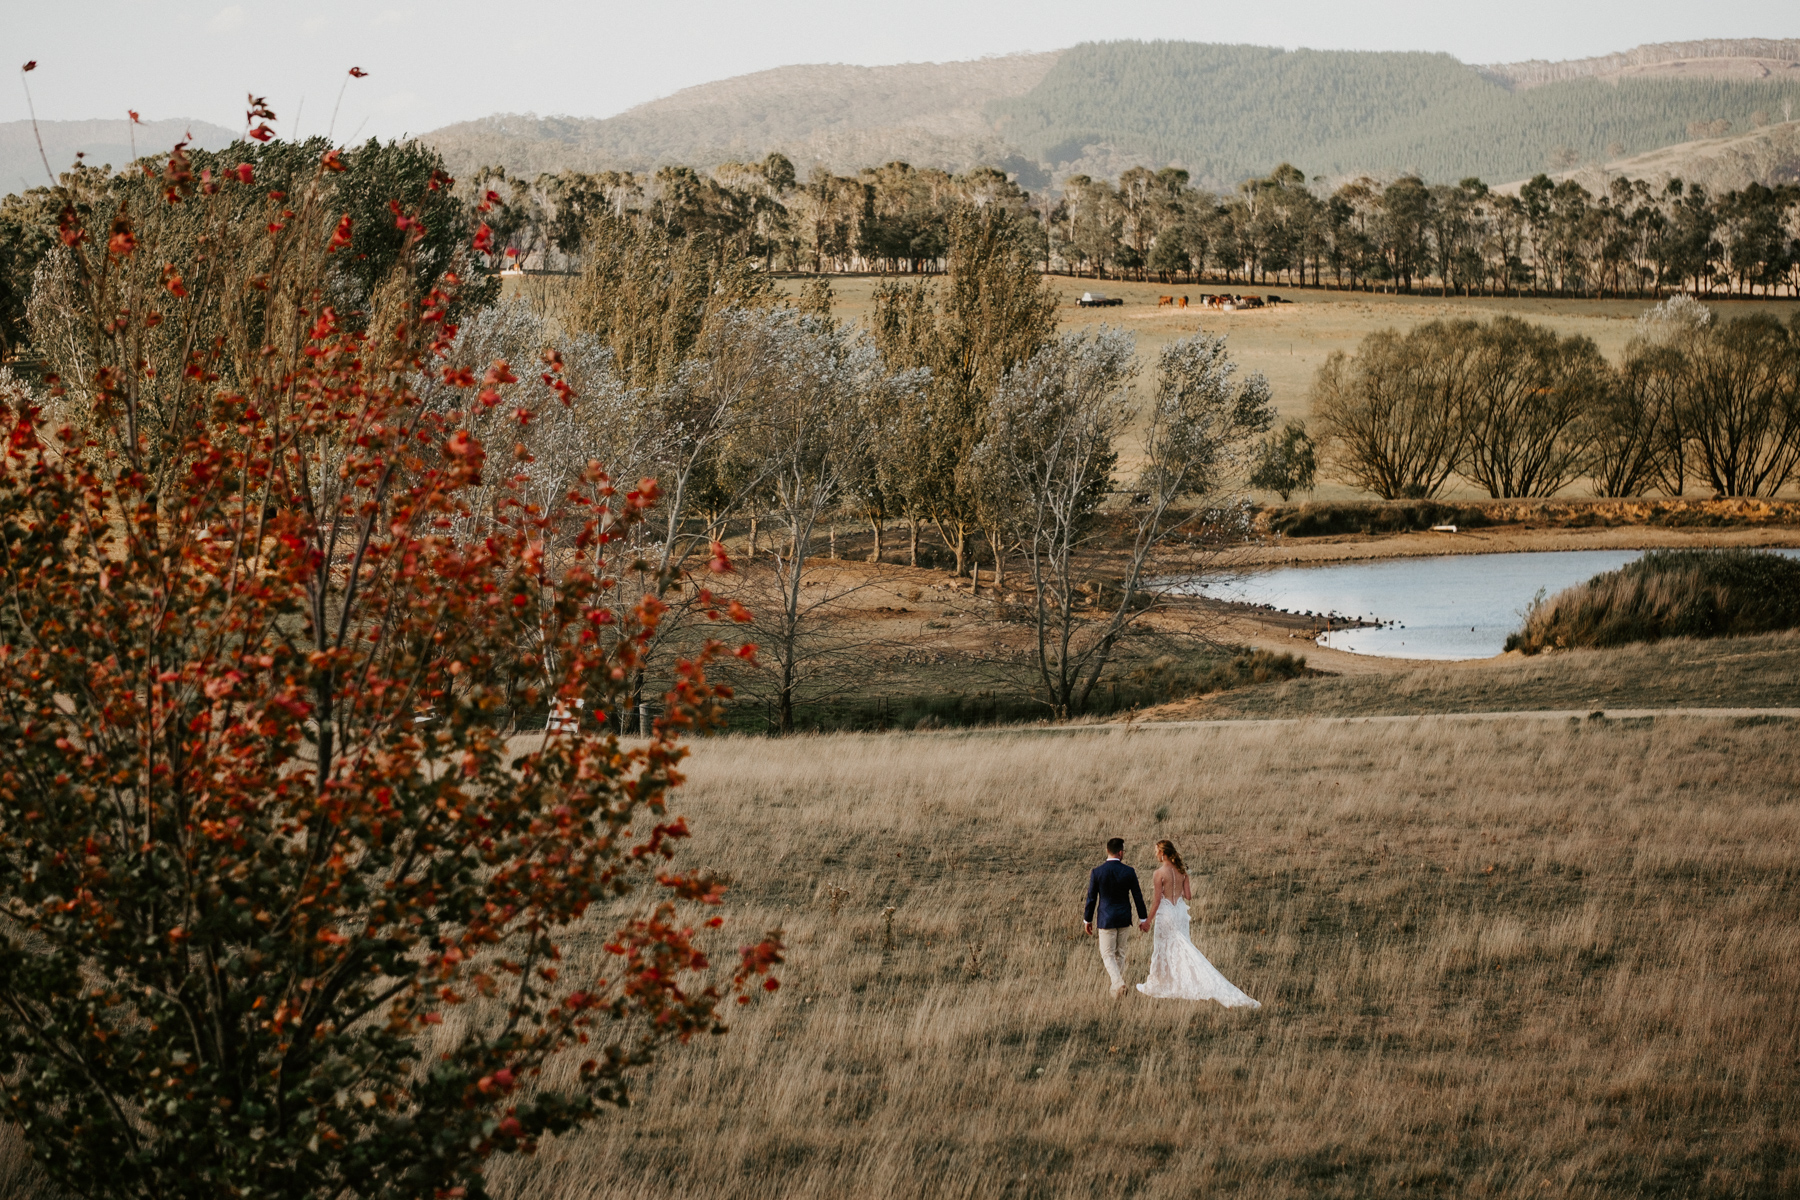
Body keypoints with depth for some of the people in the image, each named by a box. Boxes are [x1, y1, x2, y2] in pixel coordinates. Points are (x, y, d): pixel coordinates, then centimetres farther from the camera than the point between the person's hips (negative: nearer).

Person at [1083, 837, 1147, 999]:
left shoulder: (1097, 872, -11)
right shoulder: (1129, 872, -8)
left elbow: (1091, 898, -5)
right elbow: (1138, 896, -1)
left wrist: (1087, 919, 7)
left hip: (1106, 919, -2)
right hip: (1124, 919, 2)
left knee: (1108, 954, 4)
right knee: (1120, 952, 18)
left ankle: (1117, 982, -18)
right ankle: (1119, 983, 26)